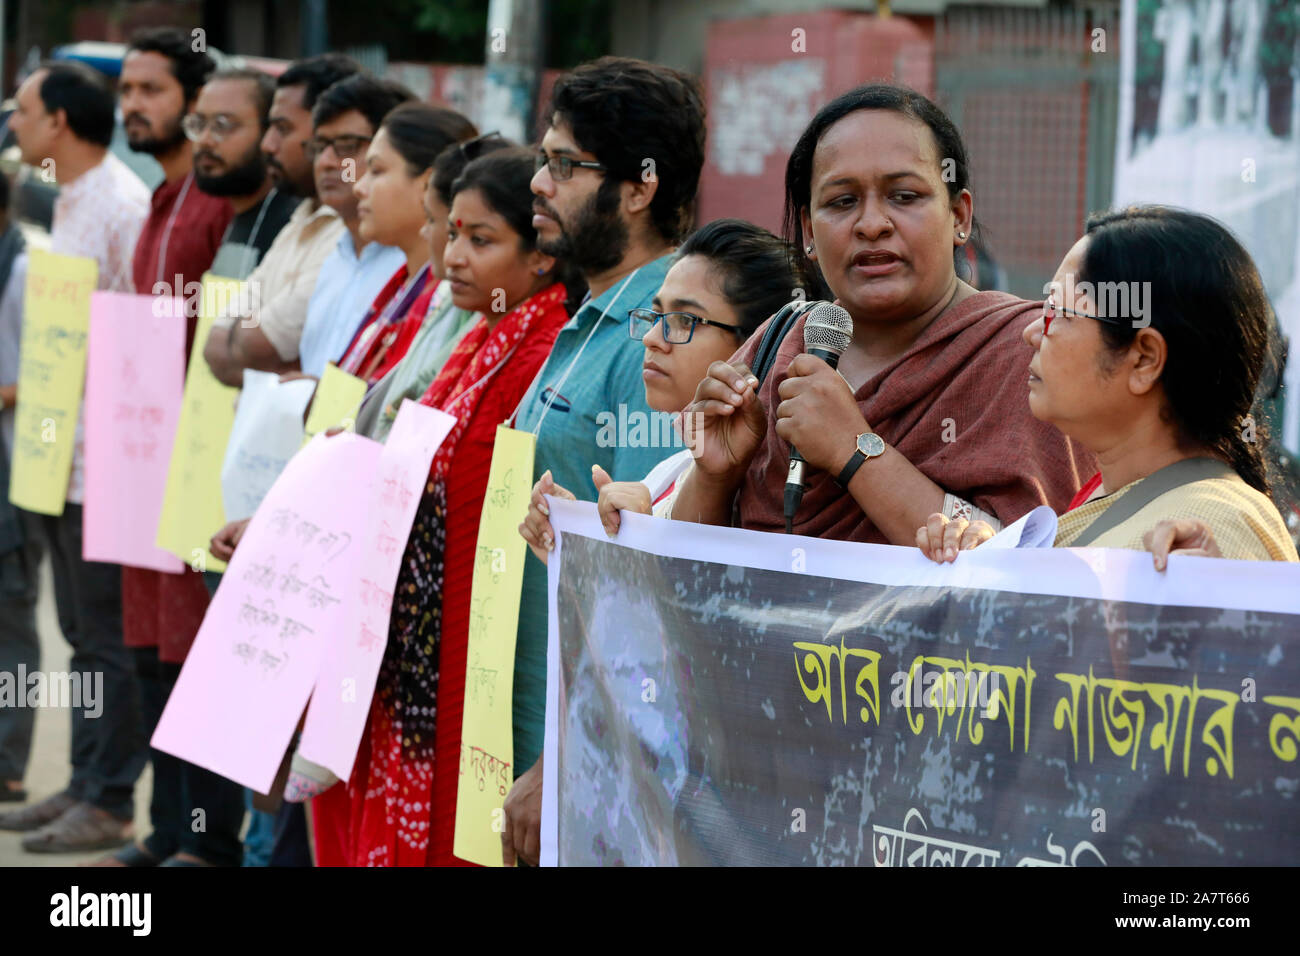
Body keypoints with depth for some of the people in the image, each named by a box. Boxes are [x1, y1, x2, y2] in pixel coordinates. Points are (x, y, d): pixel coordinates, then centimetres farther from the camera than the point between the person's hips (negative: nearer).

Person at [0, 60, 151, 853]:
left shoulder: (124, 208, -16)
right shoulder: (70, 205, 15)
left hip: (105, 461, -10)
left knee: (108, 639, -3)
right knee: (84, 633, 14)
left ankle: (110, 803, 2)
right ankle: (86, 786, 21)